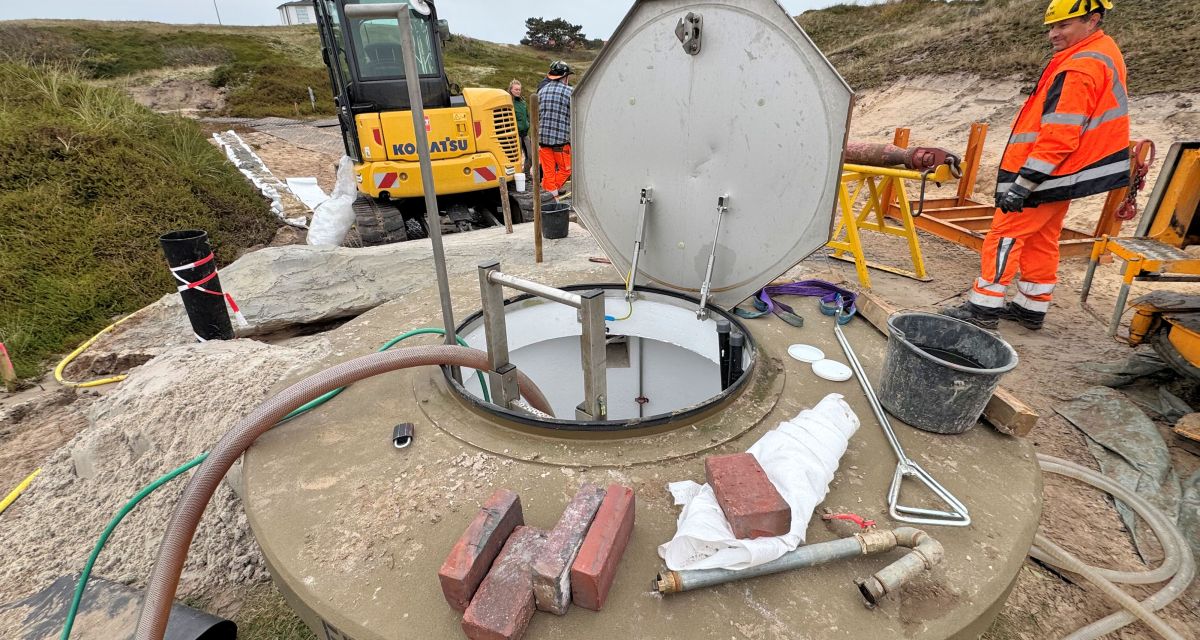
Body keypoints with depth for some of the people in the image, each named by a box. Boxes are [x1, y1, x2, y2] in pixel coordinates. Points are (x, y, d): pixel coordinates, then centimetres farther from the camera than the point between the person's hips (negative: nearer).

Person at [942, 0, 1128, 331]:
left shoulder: (1080, 68, -19)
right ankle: (1031, 308, 23)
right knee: (1041, 241, 15)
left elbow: (1059, 136, -25)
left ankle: (984, 307, -1)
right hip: (1062, 172, 10)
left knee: (1005, 234, -5)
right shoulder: (1104, 51, 14)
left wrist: (1022, 184, -25)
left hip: (1048, 172, -10)